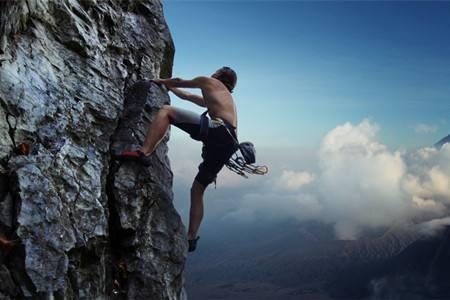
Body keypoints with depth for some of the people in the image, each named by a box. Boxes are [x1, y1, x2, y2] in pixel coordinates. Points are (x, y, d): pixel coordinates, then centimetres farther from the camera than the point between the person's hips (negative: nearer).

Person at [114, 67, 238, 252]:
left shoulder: (209, 81, 22)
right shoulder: (227, 98, 42)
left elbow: (180, 82, 34)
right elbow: (188, 97, 53)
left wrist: (161, 81, 51)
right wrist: (169, 87, 63)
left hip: (218, 129, -8)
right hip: (229, 143, 8)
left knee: (166, 111, -7)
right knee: (198, 189, 15)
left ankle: (144, 153, -27)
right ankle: (191, 238, 15)